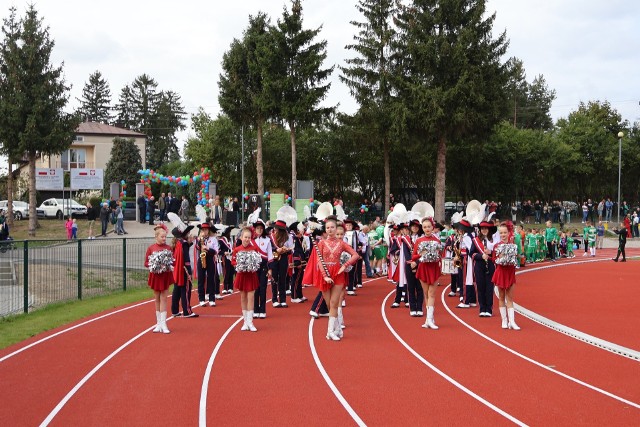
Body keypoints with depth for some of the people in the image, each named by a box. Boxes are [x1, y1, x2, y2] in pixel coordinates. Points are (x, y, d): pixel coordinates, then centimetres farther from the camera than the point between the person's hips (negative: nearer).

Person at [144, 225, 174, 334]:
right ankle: (159, 323, 17)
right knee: (157, 299, 9)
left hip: (166, 276, 0)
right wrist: (154, 266, -18)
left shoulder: (168, 248, -2)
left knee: (163, 299, -2)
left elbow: (173, 261, 5)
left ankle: (163, 323, -2)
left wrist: (168, 265, -15)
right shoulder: (151, 248, -4)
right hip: (155, 276, 0)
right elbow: (146, 263, -1)